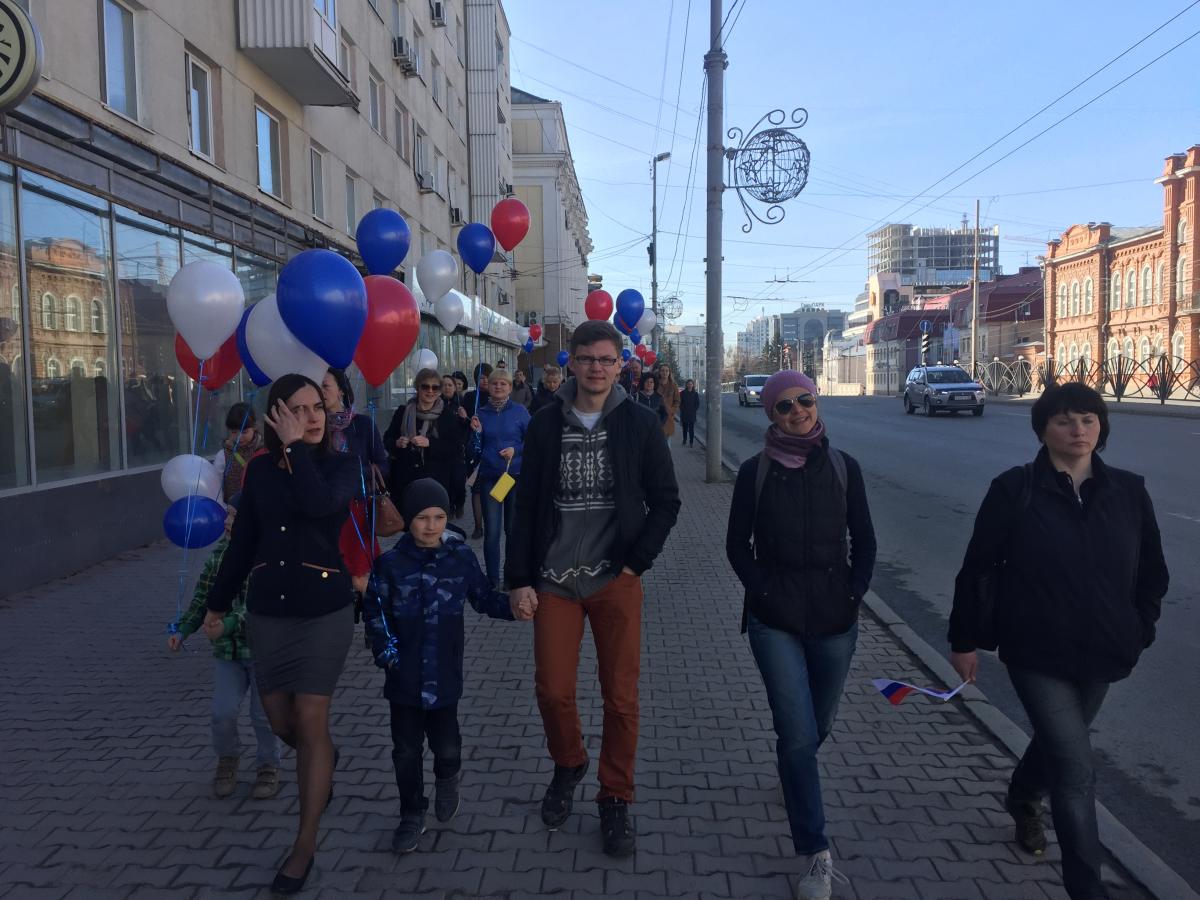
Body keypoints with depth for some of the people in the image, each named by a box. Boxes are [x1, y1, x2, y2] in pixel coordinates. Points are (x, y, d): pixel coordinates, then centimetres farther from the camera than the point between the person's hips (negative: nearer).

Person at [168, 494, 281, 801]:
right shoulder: (220, 551, 2)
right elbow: (203, 597, 9)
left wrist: (229, 625, -33)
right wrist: (182, 630, 0)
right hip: (227, 650, 4)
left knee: (262, 715, 5)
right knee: (223, 712, 0)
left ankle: (269, 766, 30)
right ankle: (227, 759, 29)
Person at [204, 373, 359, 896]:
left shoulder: (341, 465, -6)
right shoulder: (260, 469, 3)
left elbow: (318, 504, -29)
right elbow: (243, 540, 10)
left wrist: (295, 447, -21)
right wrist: (219, 601, 14)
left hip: (324, 610, -4)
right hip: (267, 610, 4)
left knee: (310, 721, -3)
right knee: (280, 721, 13)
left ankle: (305, 845, 11)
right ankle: (323, 763, 47)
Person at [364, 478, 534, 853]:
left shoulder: (461, 558, -4)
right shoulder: (391, 563, -7)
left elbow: (483, 598, 6)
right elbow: (375, 611, 0)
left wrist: (511, 608, -9)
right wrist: (384, 650, -10)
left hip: (445, 674, 0)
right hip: (404, 677, 0)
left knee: (446, 748, 4)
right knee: (406, 751, 11)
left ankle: (448, 779, 40)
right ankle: (412, 815, 32)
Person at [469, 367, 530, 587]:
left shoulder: (520, 412, 0)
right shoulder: (481, 413, 6)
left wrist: (515, 450, -14)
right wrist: (476, 432, -9)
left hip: (516, 476, -1)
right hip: (489, 477, 1)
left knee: (513, 528, 7)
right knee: (492, 531, -1)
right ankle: (492, 581, 9)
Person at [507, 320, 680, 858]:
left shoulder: (640, 424, -1)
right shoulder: (546, 424, 1)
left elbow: (666, 502, 3)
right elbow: (526, 506, 3)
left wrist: (637, 562, -6)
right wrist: (519, 578, 0)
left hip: (616, 581, -1)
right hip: (554, 581, 1)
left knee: (621, 696, 4)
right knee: (552, 690, 5)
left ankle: (616, 798, 24)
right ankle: (568, 764, 36)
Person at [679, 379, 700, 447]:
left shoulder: (695, 394, 4)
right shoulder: (682, 393, 1)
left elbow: (697, 403, 8)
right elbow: (680, 403, 2)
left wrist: (695, 410, -3)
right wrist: (682, 410, -7)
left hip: (692, 414, 0)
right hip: (684, 414, 0)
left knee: (691, 428, -2)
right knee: (685, 428, 6)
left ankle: (691, 442, 1)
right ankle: (684, 441, 16)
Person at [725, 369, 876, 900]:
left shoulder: (843, 467, 1)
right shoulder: (755, 471, -4)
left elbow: (864, 541, 7)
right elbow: (737, 545, 1)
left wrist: (854, 593, -3)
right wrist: (763, 591, -8)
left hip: (835, 618, 3)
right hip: (776, 619, -2)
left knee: (818, 726, 18)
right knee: (799, 734, -7)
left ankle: (793, 774, 53)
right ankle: (815, 855, 7)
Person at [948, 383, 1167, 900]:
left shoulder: (1128, 492, -1)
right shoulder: (1015, 490, -11)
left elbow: (1152, 572, 11)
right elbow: (976, 568, -7)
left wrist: (1138, 633, 6)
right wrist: (963, 640, -4)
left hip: (1100, 655, 5)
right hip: (1036, 654, -4)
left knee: (1059, 743, 24)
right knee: (1077, 770, -7)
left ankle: (1022, 800, 55)